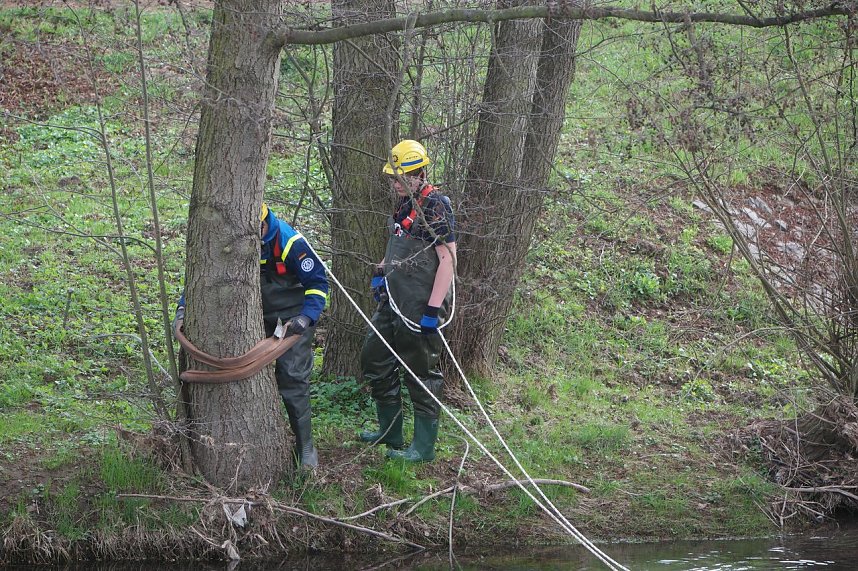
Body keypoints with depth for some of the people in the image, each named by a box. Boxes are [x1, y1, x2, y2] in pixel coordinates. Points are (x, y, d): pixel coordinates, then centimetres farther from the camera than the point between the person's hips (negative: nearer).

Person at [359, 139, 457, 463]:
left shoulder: (435, 206, -16)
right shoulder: (404, 204, 12)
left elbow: (448, 260, -20)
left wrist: (433, 309, -24)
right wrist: (382, 272, 10)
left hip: (419, 309, -10)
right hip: (394, 302, 10)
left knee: (422, 375, -2)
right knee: (374, 361, 18)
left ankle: (424, 447, 7)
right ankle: (390, 432, 30)